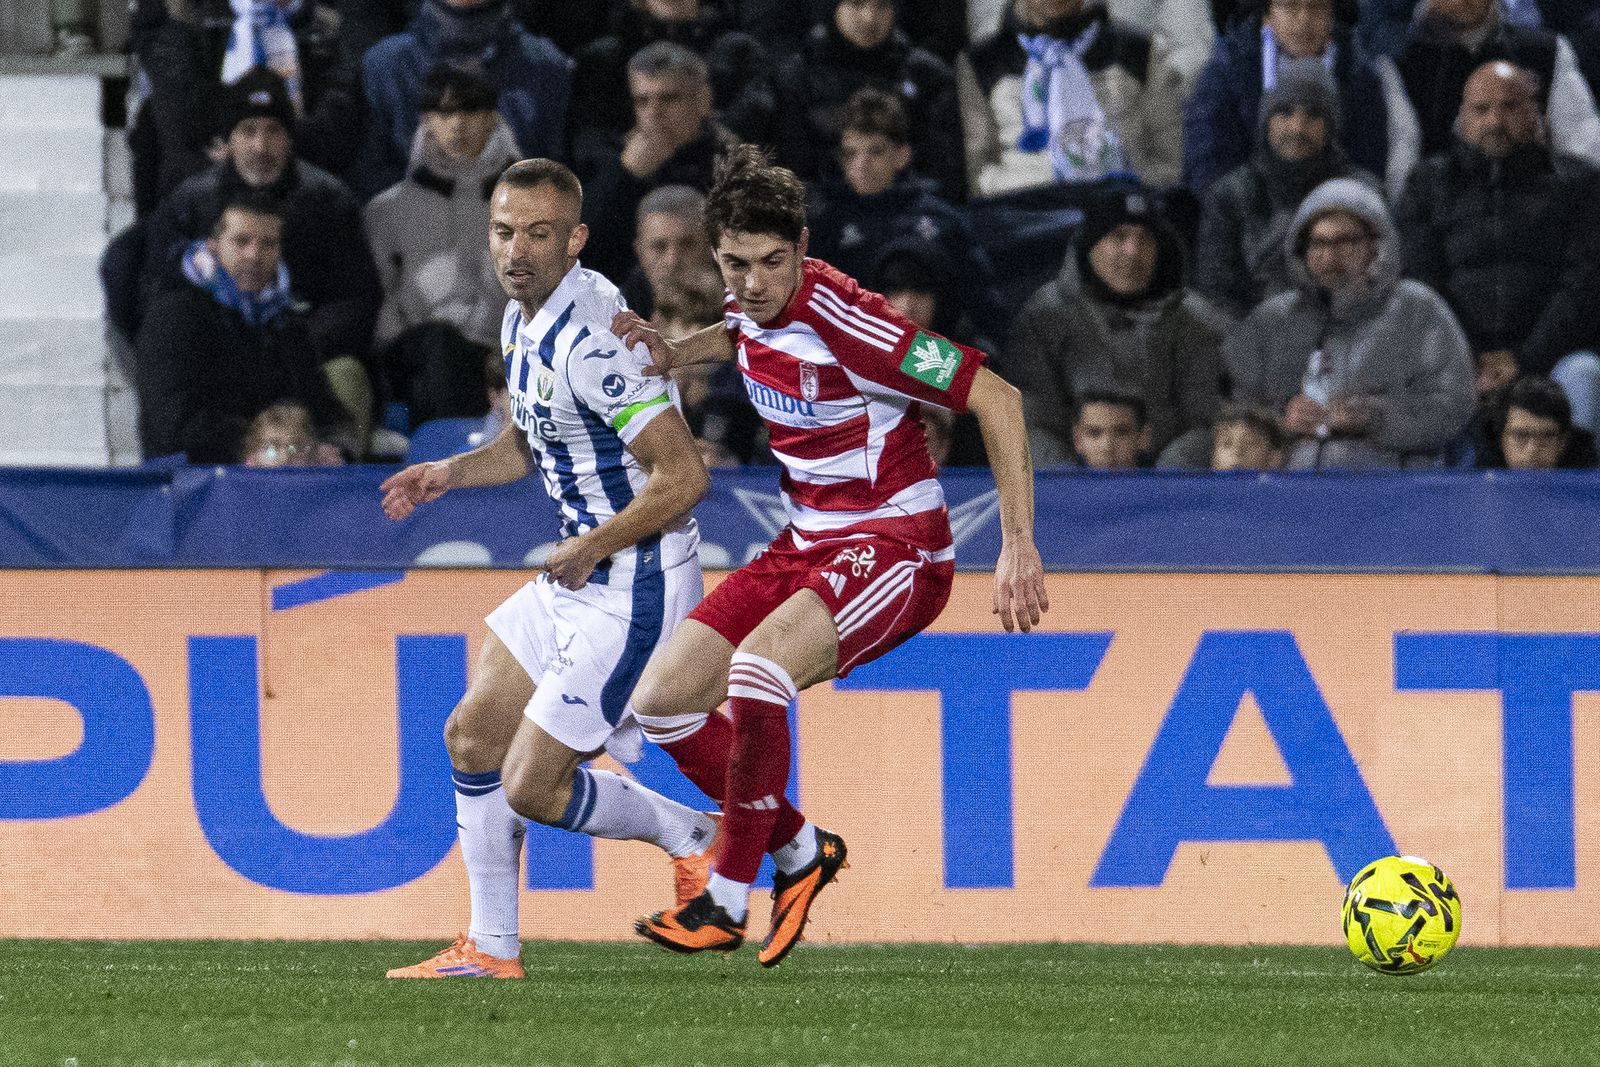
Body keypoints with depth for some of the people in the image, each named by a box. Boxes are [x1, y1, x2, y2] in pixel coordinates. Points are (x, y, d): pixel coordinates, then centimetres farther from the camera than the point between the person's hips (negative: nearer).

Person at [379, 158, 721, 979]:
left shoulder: (591, 340, -24)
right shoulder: (524, 318, 6)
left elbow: (683, 477, -25)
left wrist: (592, 548, -16)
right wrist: (452, 473, 7)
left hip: (634, 584, -10)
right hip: (578, 576, 10)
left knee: (531, 788, -6)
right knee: (472, 738, 11)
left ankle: (692, 836, 15)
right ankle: (491, 949, 19)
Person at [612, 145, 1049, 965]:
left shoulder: (843, 322, -25)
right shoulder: (753, 307, -2)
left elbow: (997, 398, -21)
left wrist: (1019, 548, -23)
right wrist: (673, 355, 6)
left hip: (894, 551, -9)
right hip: (805, 546, 9)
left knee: (756, 668, -33)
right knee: (662, 700, 0)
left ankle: (727, 904, -21)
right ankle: (800, 851, 19)